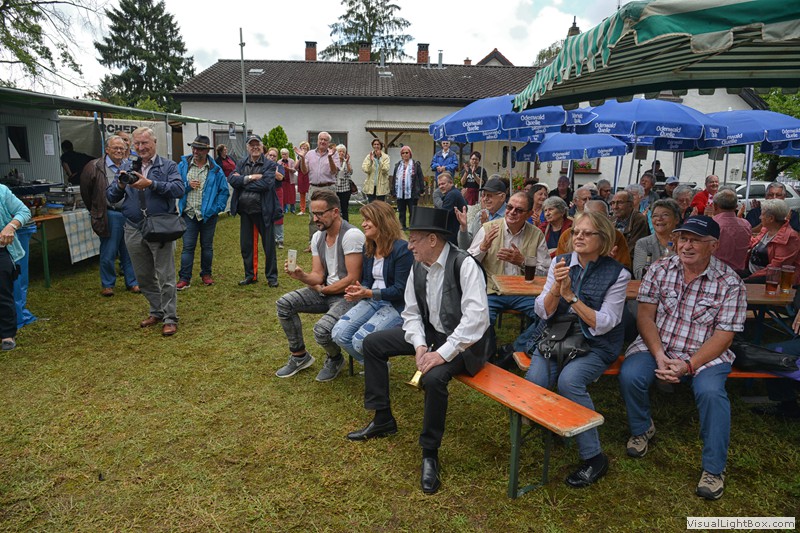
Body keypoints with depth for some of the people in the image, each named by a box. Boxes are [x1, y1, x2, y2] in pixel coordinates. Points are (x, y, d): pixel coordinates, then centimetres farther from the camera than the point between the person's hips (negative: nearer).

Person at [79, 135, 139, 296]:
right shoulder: (95, 167, -1)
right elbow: (85, 191, 6)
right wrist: (96, 211, 11)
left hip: (130, 215, 3)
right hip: (110, 215, -3)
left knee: (129, 252, 10)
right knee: (108, 253, 4)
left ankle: (132, 282, 21)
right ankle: (107, 285, 17)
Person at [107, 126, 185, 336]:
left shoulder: (168, 166, 0)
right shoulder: (126, 167, 11)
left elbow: (179, 189, -17)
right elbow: (110, 197, 7)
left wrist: (151, 183, -24)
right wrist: (120, 185, -14)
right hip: (133, 230, 5)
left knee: (166, 276, -1)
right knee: (143, 277, 15)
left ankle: (170, 318, 8)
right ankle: (157, 311, 32)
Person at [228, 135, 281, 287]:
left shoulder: (270, 165, -3)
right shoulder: (241, 164, 9)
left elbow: (266, 184, -19)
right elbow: (232, 179, -6)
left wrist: (242, 181, -12)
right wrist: (250, 177, -18)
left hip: (263, 211, -4)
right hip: (245, 211, 4)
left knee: (269, 245, 5)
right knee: (245, 245, 13)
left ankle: (271, 276, 19)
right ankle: (250, 275, 28)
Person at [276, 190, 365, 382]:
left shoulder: (351, 235, -21)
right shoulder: (318, 237, 5)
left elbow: (352, 279, -22)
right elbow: (318, 275, 3)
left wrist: (322, 290, -10)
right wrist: (301, 276, -20)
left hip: (349, 296, -8)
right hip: (326, 291, 8)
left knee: (321, 330, -30)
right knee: (284, 304, -5)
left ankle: (335, 359, 8)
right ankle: (299, 356, 13)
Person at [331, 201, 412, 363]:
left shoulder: (401, 249, -14)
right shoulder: (368, 248, 11)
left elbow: (400, 290, -15)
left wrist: (369, 293, -24)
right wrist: (360, 290, -7)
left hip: (395, 305, -7)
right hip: (372, 301, 8)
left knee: (361, 340, -26)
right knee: (338, 333, -13)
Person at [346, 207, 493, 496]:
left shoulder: (464, 265, -23)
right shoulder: (418, 267, 0)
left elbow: (476, 317, -30)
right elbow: (411, 313, 4)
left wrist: (442, 353, -32)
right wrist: (420, 345, -14)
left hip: (464, 340, -8)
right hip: (430, 333, 8)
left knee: (433, 377, -36)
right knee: (372, 343, 5)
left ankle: (430, 453, -10)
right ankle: (382, 420, 19)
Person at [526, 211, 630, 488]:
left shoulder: (617, 274, -6)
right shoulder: (560, 263, 4)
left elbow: (603, 324, -13)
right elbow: (542, 311, 0)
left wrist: (570, 295, -19)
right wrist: (556, 287, -19)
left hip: (596, 345, -3)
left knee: (568, 380, -30)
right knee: (533, 381, -24)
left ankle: (594, 457, -13)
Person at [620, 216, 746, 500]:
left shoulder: (730, 283, -6)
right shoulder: (660, 270, -1)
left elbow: (723, 336, -9)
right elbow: (645, 315, -4)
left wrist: (688, 365, -21)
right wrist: (659, 355, -17)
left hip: (704, 354, -1)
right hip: (656, 346, 2)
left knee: (710, 391, -31)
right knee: (630, 375, -25)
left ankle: (714, 468, -8)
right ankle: (642, 429, 8)